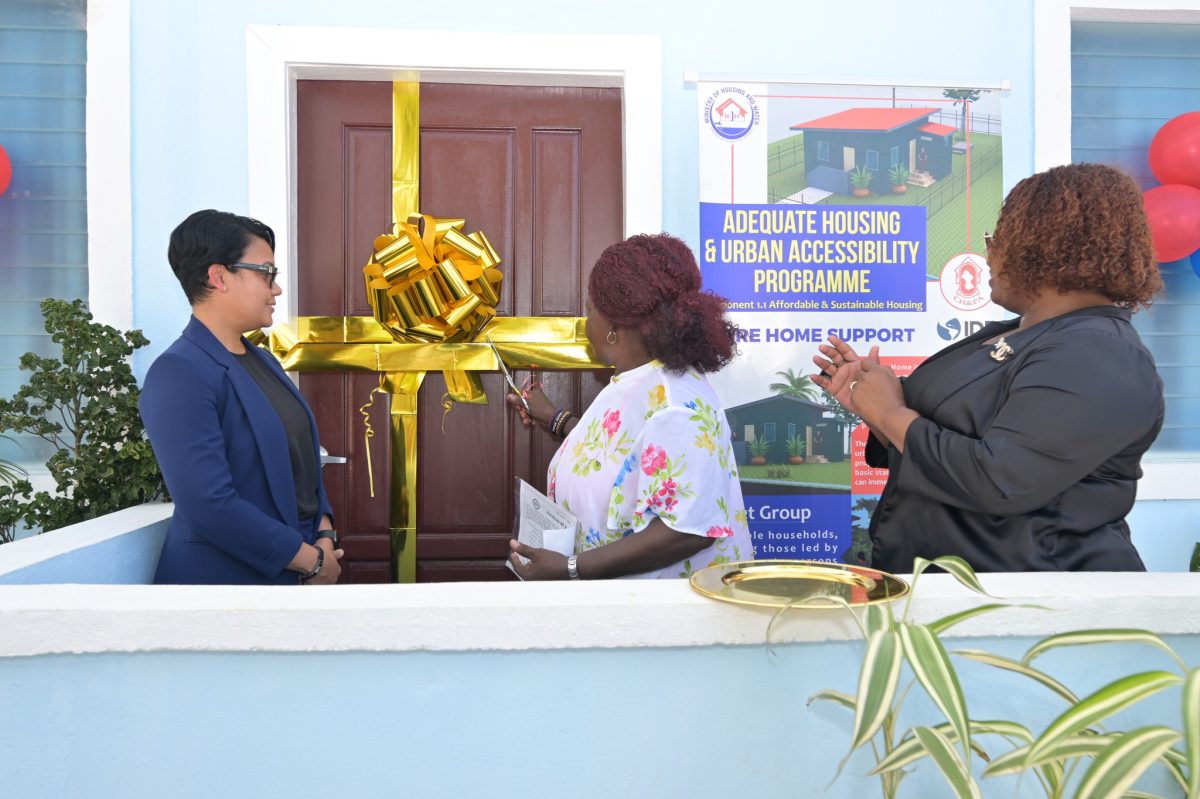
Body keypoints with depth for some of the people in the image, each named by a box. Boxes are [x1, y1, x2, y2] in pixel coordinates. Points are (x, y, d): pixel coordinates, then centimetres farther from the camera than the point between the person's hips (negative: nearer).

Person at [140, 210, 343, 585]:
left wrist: (325, 537, -6)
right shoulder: (179, 374, -17)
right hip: (226, 575, -7)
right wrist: (312, 560, -17)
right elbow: (209, 505, -25)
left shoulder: (263, 361, 9)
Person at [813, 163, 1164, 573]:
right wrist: (870, 406, -1)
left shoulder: (1094, 359, -20)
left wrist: (891, 412, -19)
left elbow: (996, 482, -30)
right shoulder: (1008, 337, 9)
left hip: (1019, 567, -8)